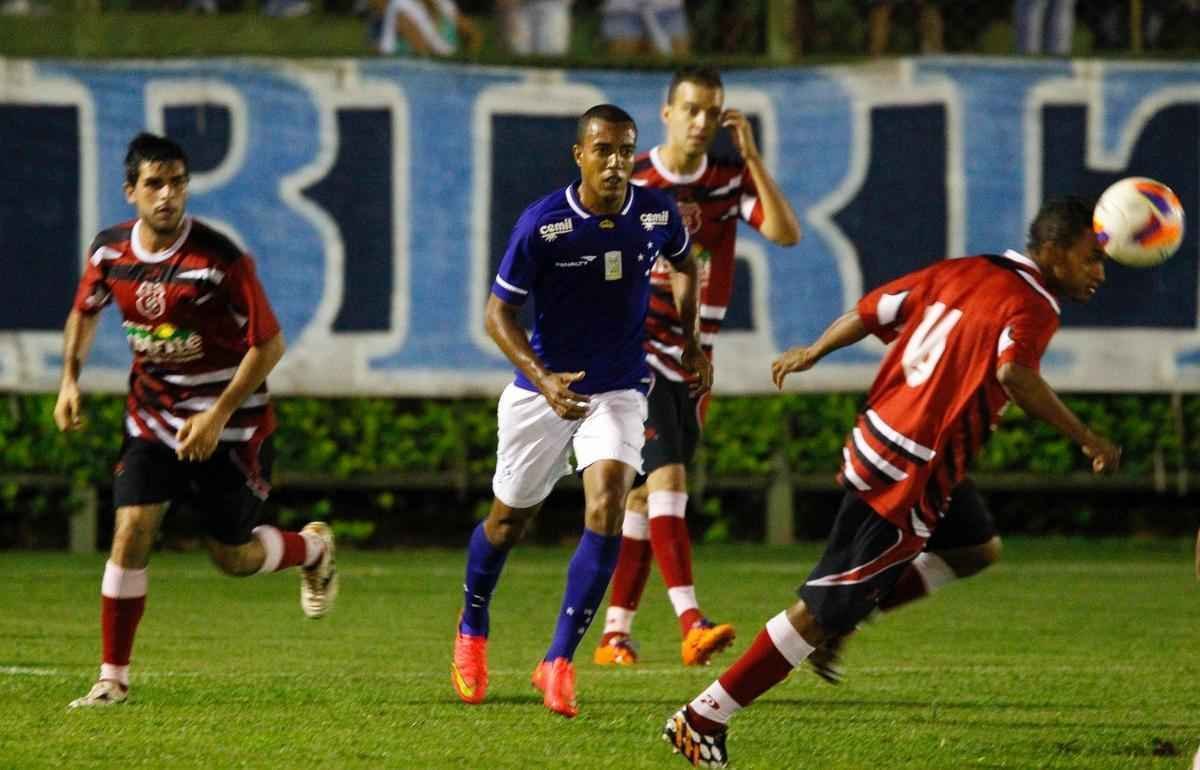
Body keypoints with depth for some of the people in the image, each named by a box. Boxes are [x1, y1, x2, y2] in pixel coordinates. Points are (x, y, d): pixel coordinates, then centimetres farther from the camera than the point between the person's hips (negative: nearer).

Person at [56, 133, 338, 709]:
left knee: (234, 558, 4)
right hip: (152, 416, 3)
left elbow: (269, 343, -15)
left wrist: (218, 416, -20)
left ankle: (313, 547, 39)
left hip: (227, 424, -3)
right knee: (130, 531, -12)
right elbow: (86, 311, 16)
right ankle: (113, 678, -3)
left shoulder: (221, 259, -21)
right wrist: (70, 381, 3)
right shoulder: (109, 251, -6)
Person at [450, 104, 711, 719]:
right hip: (543, 387, -1)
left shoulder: (657, 213, -8)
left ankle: (559, 661, -15)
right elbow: (498, 311, -13)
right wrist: (542, 378, -26)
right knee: (508, 520, 13)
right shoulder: (542, 224, -19)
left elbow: (685, 263, 17)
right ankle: (472, 628, 43)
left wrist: (691, 340, 9)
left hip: (618, 390, 1)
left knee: (607, 510, -21)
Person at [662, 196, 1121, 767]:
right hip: (909, 484, -9)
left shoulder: (958, 273, 10)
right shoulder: (1033, 306, -13)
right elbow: (1014, 374, -32)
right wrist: (1086, 439, -28)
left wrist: (812, 353, 31)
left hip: (876, 443, 9)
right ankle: (702, 720, -1)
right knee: (820, 613, -3)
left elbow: (871, 312, 15)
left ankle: (840, 625, 24)